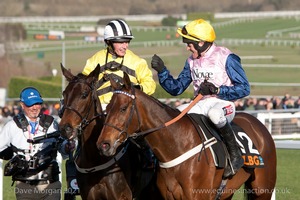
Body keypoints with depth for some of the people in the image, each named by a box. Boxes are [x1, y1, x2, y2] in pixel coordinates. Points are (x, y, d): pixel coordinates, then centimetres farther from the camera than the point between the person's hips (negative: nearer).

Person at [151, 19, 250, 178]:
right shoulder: (192, 61, 12)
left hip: (222, 103, -7)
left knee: (215, 114, -42)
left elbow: (244, 88, -11)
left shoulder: (226, 58, -8)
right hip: (201, 104, 7)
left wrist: (216, 90, -19)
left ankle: (235, 155, -28)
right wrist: (161, 70, 0)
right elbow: (176, 88, 14)